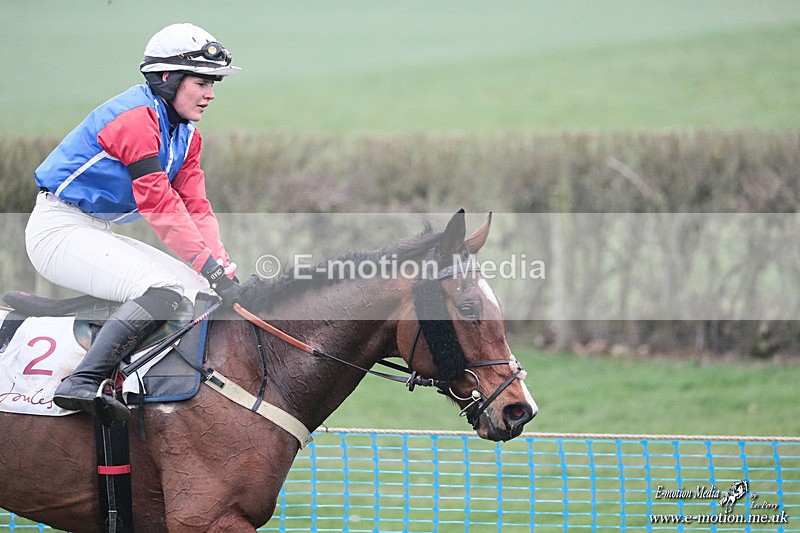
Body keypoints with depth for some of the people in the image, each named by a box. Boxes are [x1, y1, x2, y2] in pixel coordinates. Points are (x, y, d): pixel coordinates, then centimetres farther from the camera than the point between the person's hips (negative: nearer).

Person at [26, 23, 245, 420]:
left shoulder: (186, 134, 11)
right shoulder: (137, 116, -19)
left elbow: (196, 208, 4)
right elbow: (156, 201, -26)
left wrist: (224, 269, -11)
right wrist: (210, 266, -28)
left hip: (99, 236, 10)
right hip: (59, 230, -10)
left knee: (197, 288, 2)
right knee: (164, 287, -27)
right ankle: (82, 383, -37)